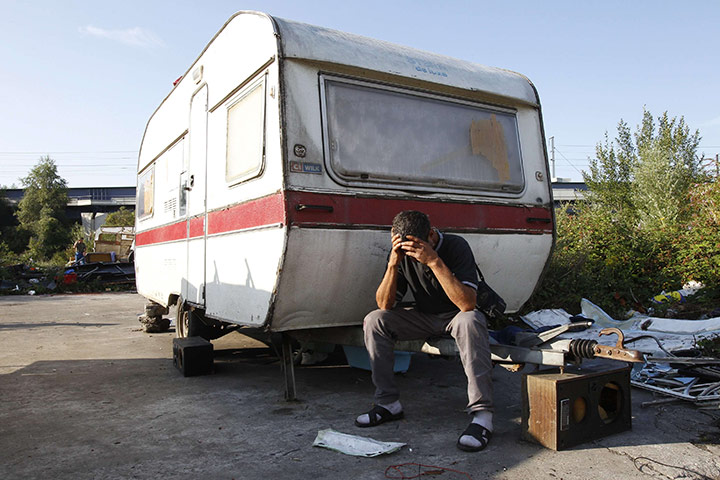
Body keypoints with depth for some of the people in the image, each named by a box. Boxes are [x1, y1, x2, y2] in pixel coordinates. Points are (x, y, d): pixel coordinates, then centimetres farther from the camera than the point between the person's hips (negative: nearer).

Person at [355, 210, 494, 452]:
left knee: (469, 321, -39)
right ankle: (388, 403, -6)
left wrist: (434, 261, -41)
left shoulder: (456, 246, -23)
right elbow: (384, 304, -12)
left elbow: (468, 304, -35)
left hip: (457, 315, -4)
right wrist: (393, 264, -27)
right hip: (424, 317, 4)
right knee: (373, 321, -16)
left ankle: (482, 415, -32)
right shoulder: (402, 254, -9)